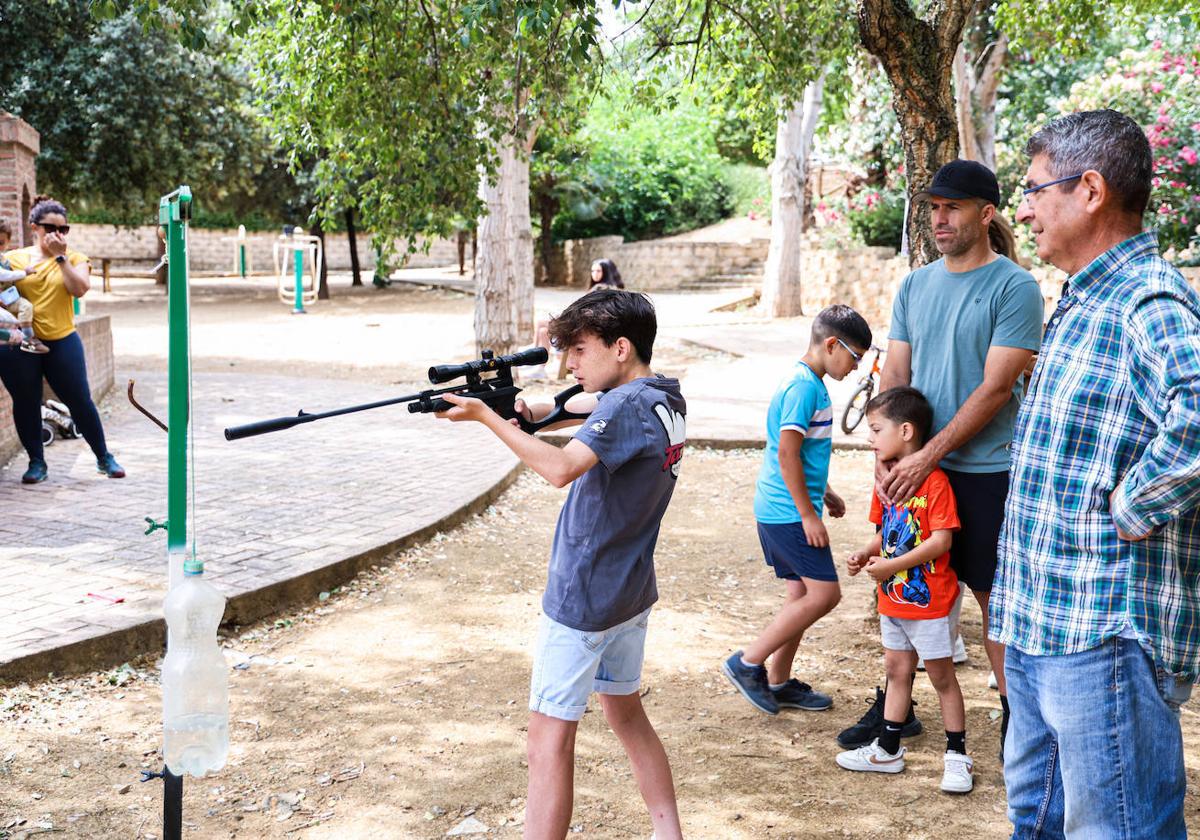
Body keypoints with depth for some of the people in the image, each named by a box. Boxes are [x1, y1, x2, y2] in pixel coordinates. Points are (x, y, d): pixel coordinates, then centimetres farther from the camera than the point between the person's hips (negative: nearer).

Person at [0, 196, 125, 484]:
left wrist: (60, 256, -13)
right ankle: (36, 462, 20)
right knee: (26, 404, 6)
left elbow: (79, 289, -12)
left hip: (62, 341, -1)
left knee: (80, 401, 2)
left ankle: (104, 457, 15)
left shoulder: (73, 258, 6)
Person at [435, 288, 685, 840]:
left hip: (582, 600, -9)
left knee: (551, 737, -4)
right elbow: (587, 412, 15)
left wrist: (485, 415, -30)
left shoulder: (626, 406, -22)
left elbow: (562, 467, -35)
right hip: (631, 595, 9)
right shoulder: (666, 402, 7)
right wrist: (527, 411, -2)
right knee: (627, 715, 21)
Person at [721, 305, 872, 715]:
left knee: (802, 595, 13)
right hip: (790, 512, -10)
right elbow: (787, 454, -22)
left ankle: (778, 682, 21)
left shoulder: (809, 384, 15)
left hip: (780, 511, 10)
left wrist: (825, 493, 27)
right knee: (824, 593, -9)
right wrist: (809, 515, -19)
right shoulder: (804, 387, -17)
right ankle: (748, 663, -3)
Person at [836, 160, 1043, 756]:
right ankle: (894, 702, 26)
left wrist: (928, 457, -17)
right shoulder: (915, 286, 9)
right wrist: (885, 459, -4)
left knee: (993, 595, 2)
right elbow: (894, 377, 8)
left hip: (983, 471, -5)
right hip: (917, 466, 6)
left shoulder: (1014, 288, -9)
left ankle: (1014, 714, 15)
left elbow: (994, 389, -15)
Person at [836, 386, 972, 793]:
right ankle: (887, 749, 26)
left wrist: (891, 565, -24)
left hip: (929, 598, -8)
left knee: (941, 674, 3)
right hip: (893, 596, 8)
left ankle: (956, 755, 14)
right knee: (897, 670, 16)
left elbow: (941, 540, -24)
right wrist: (865, 553, -4)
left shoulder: (934, 481, -20)